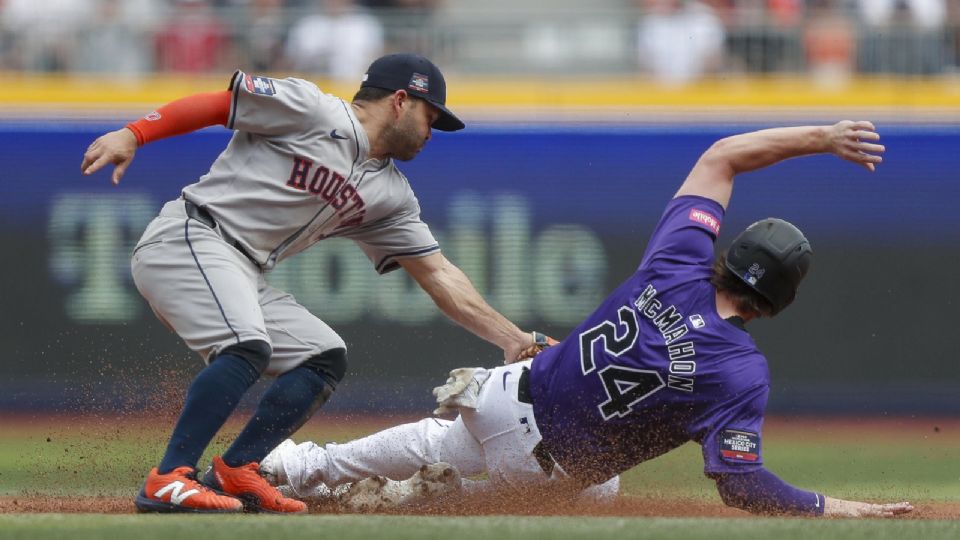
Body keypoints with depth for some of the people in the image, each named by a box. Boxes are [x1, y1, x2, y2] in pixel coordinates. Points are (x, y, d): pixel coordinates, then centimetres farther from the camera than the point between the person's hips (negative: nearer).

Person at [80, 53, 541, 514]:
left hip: (243, 280, 9)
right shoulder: (312, 110, -5)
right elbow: (213, 105, -6)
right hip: (187, 239, -9)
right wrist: (131, 136, -18)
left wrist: (513, 340, 10)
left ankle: (235, 471, 0)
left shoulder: (391, 195, 17)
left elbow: (438, 275, 16)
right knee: (248, 347, -29)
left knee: (325, 357, 5)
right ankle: (167, 481, -30)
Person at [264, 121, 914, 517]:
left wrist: (821, 137, 2)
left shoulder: (677, 263, -11)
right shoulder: (743, 372, -26)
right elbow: (740, 485, -28)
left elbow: (720, 157, 1)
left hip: (513, 389, 5)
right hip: (550, 464, -4)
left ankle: (305, 467, 35)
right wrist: (836, 508, -22)